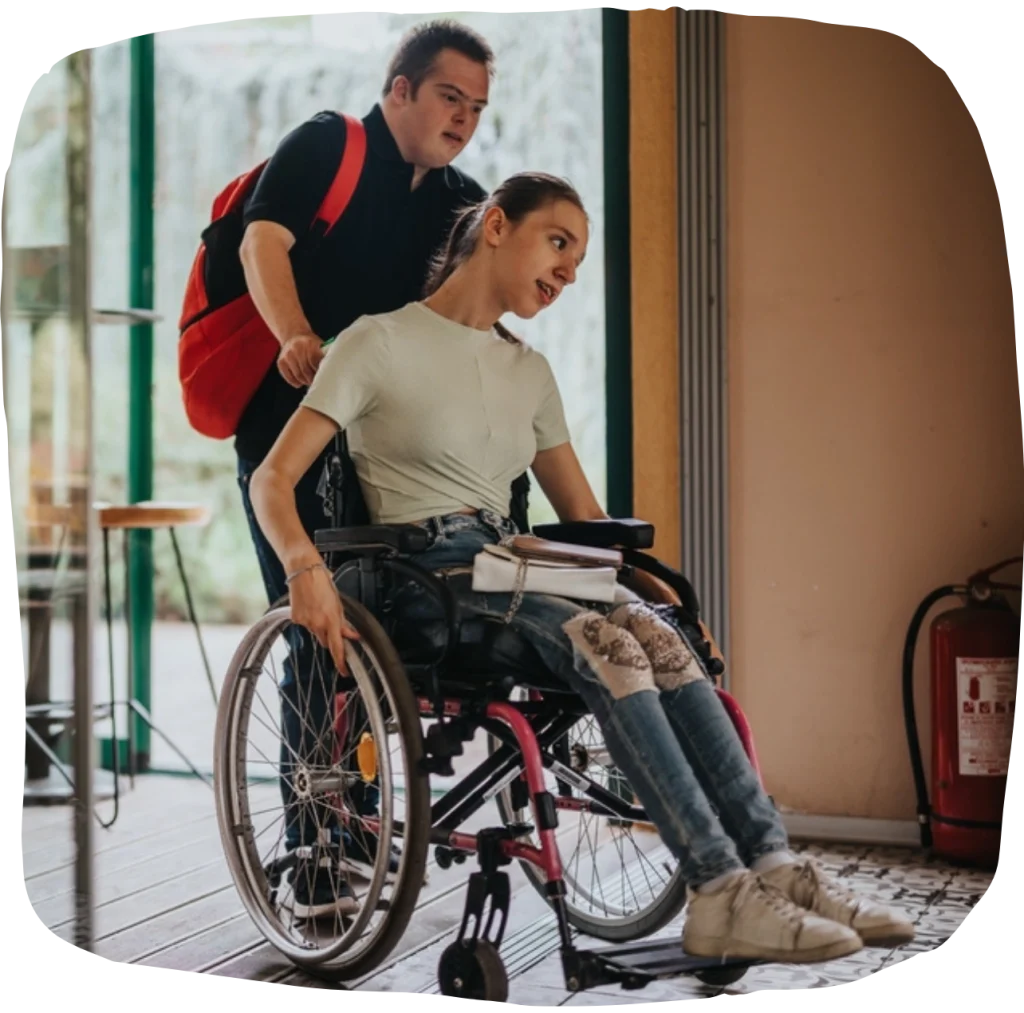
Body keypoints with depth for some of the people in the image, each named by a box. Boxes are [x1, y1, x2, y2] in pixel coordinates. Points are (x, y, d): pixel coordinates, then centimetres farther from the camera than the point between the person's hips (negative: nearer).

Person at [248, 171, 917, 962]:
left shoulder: (530, 373, 21)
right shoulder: (380, 341, 1)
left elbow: (583, 515, 23)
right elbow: (274, 479, -7)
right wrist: (306, 568, -26)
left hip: (512, 564, 6)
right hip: (428, 574, -6)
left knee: (656, 636, -25)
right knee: (608, 644, -32)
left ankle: (771, 869, -29)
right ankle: (722, 886, -33)